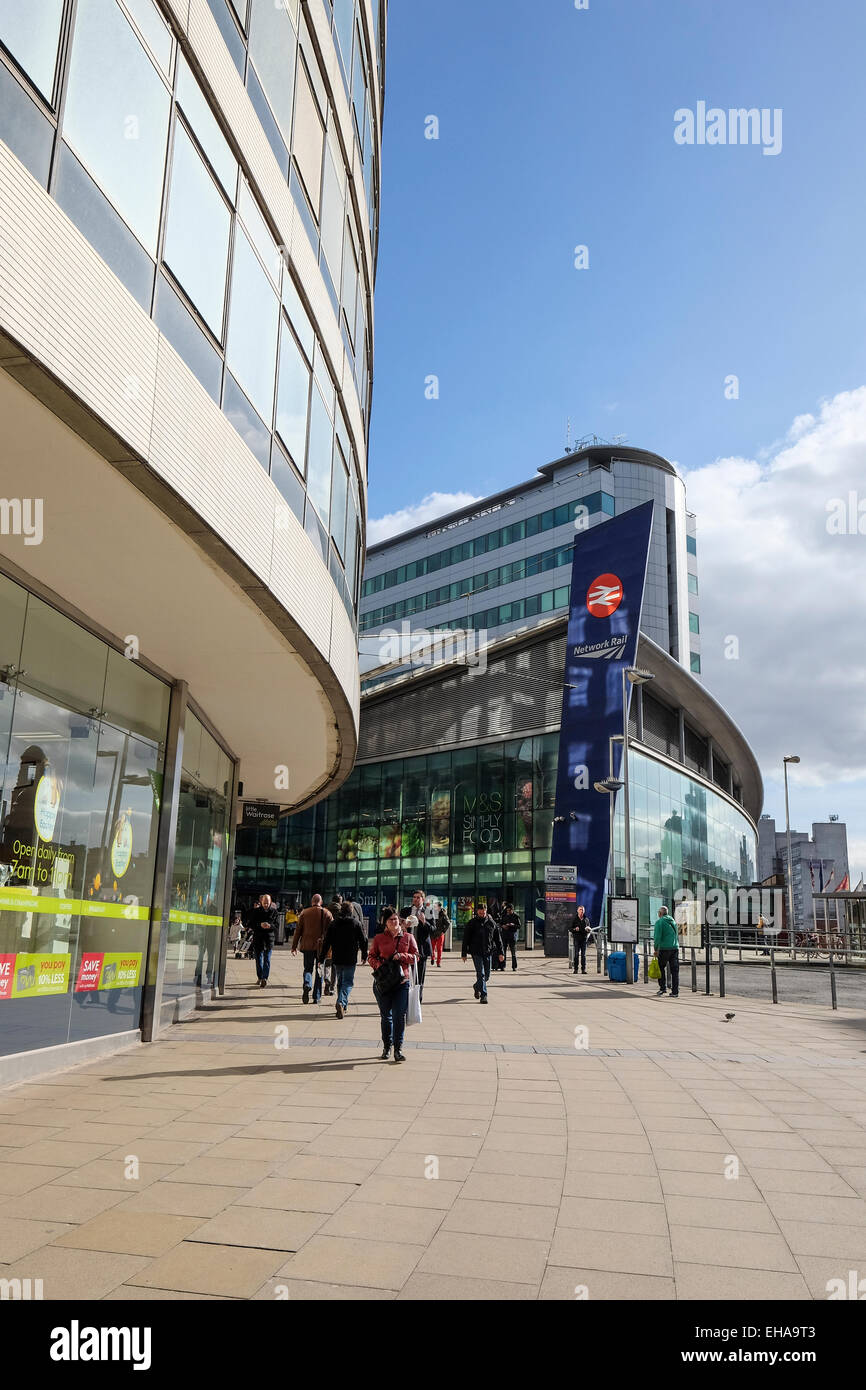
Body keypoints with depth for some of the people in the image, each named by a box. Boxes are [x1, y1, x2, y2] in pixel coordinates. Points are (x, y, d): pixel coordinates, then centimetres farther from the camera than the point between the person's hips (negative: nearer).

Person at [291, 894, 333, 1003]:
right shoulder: (326, 913, 0)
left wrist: (294, 946, 9)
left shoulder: (304, 913, 2)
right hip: (321, 946, 0)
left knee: (308, 968, 11)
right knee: (319, 971, 9)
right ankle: (316, 997, 9)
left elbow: (298, 930, 3)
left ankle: (307, 984, -19)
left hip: (307, 946, 0)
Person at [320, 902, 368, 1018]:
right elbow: (363, 941, 0)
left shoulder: (334, 923, 3)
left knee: (340, 981, 18)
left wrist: (322, 958, 7)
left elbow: (326, 942, 3)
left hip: (337, 959, 3)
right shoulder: (356, 923, -3)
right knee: (348, 982, 0)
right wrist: (364, 956, 11)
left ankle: (342, 1005, 21)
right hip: (350, 959, -3)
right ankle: (341, 1003, -21)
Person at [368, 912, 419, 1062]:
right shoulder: (379, 938, 6)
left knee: (400, 1016, -7)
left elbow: (415, 956, 6)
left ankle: (398, 1049, 0)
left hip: (402, 982, -1)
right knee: (386, 1015, 10)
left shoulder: (408, 937, 6)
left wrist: (402, 956, -11)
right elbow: (371, 956, 11)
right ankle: (386, 1047, 25)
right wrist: (378, 965, -9)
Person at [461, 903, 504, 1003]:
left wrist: (501, 952, 5)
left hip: (488, 952, 3)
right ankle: (483, 995, -8)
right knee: (480, 974, -10)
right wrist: (464, 953, 1)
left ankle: (477, 987, 36)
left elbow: (498, 938, 10)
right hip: (476, 952, -3)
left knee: (487, 974, 9)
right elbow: (466, 939, 3)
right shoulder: (471, 923, 0)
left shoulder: (491, 923, 6)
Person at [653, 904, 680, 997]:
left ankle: (662, 988, 6)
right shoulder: (673, 921, 16)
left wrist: (656, 949, -9)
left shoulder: (659, 921, -5)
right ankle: (675, 992, 2)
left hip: (664, 948, -5)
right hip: (675, 948, 5)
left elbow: (657, 936, -13)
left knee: (661, 968, 11)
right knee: (675, 970, 4)